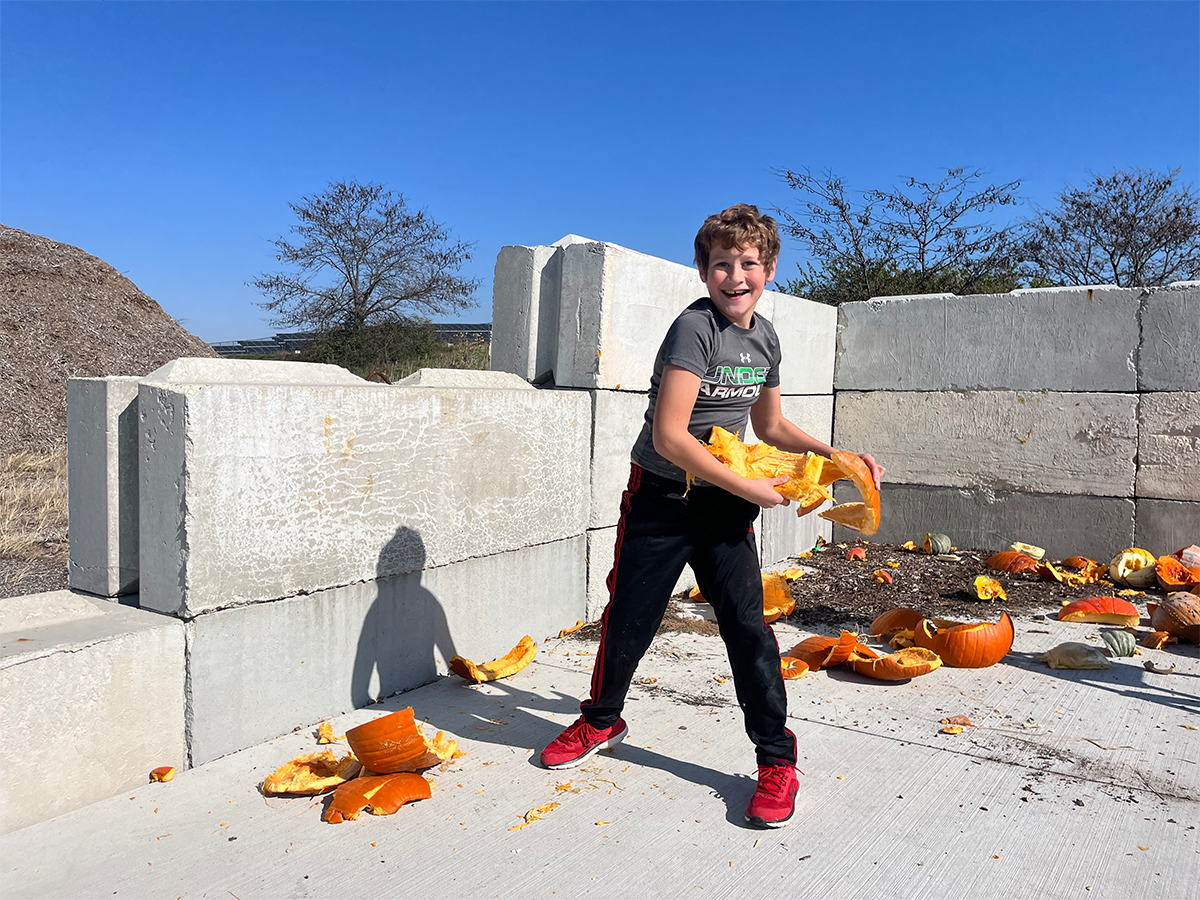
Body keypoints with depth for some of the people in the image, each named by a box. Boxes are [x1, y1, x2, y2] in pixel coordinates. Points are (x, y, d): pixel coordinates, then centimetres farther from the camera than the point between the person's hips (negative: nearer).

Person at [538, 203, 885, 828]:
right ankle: (601, 720, 34)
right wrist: (750, 488, -22)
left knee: (747, 624, -2)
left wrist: (835, 456, 5)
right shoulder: (695, 328, -18)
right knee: (628, 618, 8)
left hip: (724, 501, 4)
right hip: (660, 497, -4)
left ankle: (777, 760, 12)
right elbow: (669, 436, -25)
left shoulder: (765, 337, 4)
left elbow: (769, 425, 17)